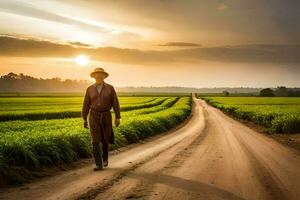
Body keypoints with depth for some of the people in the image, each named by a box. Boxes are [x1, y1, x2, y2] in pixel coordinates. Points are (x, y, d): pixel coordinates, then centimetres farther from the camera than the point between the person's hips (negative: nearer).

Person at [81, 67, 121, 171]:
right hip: (94, 117, 0)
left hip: (106, 116, 0)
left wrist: (117, 117, -9)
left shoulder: (110, 88, -3)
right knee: (96, 140, -10)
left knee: (105, 139, 11)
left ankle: (105, 157, 39)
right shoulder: (90, 89, 1)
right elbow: (86, 105, 5)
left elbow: (115, 103, -4)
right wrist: (84, 119, 6)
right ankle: (99, 165, -9)